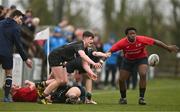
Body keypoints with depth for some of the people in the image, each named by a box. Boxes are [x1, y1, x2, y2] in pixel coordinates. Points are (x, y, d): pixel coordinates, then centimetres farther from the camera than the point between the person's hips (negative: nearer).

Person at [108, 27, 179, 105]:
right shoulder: (122, 43, -26)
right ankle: (123, 98, 25)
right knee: (121, 79, -2)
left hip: (141, 59, -1)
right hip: (128, 60, 1)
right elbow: (110, 51, -24)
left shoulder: (141, 40, -26)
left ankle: (141, 98, -17)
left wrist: (168, 47, -12)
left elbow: (155, 42, -16)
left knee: (143, 74, -27)